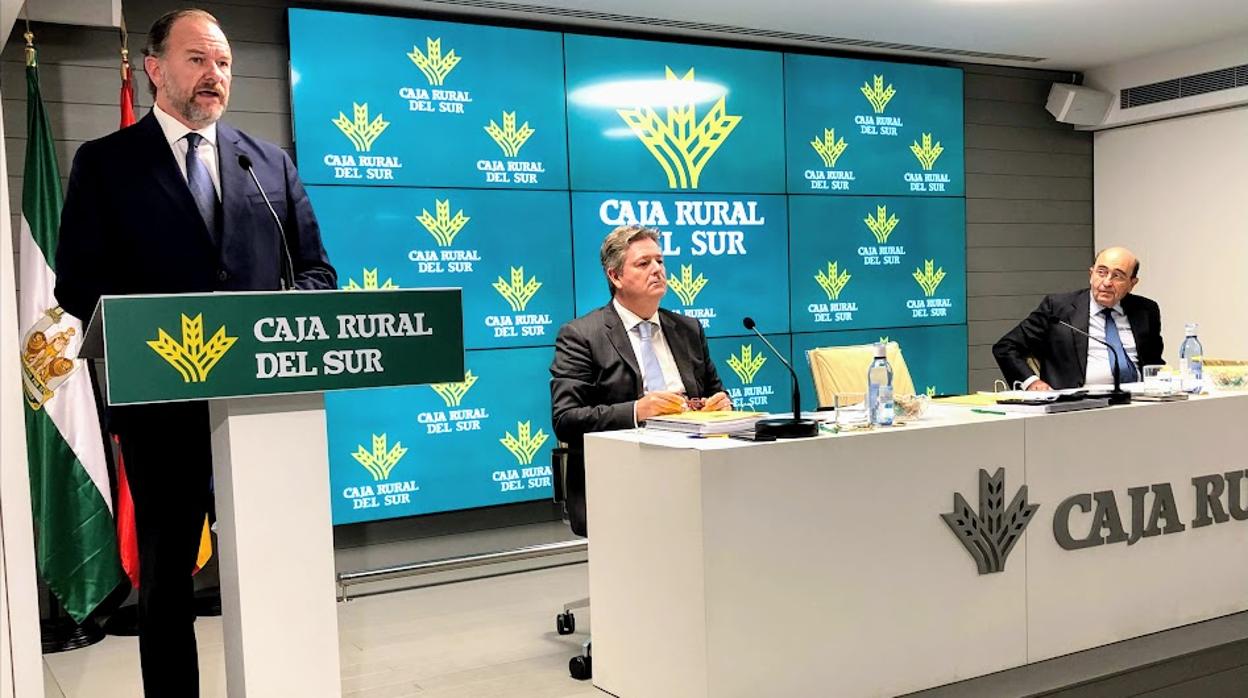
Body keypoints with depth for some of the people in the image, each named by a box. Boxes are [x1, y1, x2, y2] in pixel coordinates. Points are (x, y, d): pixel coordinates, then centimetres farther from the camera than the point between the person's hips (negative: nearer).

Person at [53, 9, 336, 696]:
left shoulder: (272, 163, 12)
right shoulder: (105, 163, 5)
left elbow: (317, 270, 12)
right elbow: (78, 284, -1)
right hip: (163, 397, -2)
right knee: (166, 573, 10)